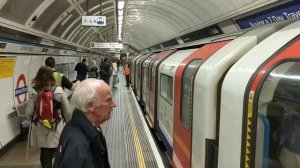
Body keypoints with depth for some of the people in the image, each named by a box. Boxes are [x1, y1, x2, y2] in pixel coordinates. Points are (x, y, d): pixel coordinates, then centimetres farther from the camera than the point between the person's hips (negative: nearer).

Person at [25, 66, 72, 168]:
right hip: (55, 128, -2)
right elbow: (68, 111, -5)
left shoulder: (33, 92, -8)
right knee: (48, 156, 11)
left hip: (39, 128, 2)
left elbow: (29, 112, -5)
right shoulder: (58, 91, -10)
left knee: (43, 153, 18)